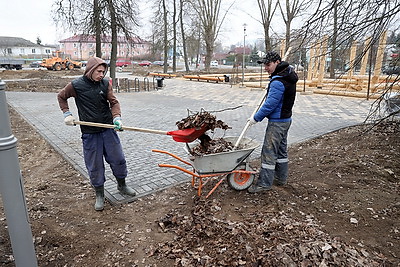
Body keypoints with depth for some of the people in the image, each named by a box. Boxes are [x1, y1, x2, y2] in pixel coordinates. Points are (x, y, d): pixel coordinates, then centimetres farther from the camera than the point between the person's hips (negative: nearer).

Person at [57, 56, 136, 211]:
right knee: (94, 165, 6)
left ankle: (122, 186, 34)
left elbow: (113, 102, 1)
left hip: (108, 129, 2)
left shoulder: (105, 83, -1)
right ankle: (99, 195, 26)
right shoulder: (76, 85, -6)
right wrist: (67, 114, 1)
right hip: (89, 133, -2)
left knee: (118, 159, 10)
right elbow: (61, 97, 12)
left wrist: (117, 117, -16)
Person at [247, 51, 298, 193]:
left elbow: (270, 104, -23)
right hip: (286, 119, 10)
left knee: (269, 151, -4)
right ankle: (281, 178, 31)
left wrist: (256, 118, -12)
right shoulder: (289, 73, 8)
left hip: (277, 122, -10)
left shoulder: (278, 82, -23)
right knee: (281, 149, 18)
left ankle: (264, 183, 4)